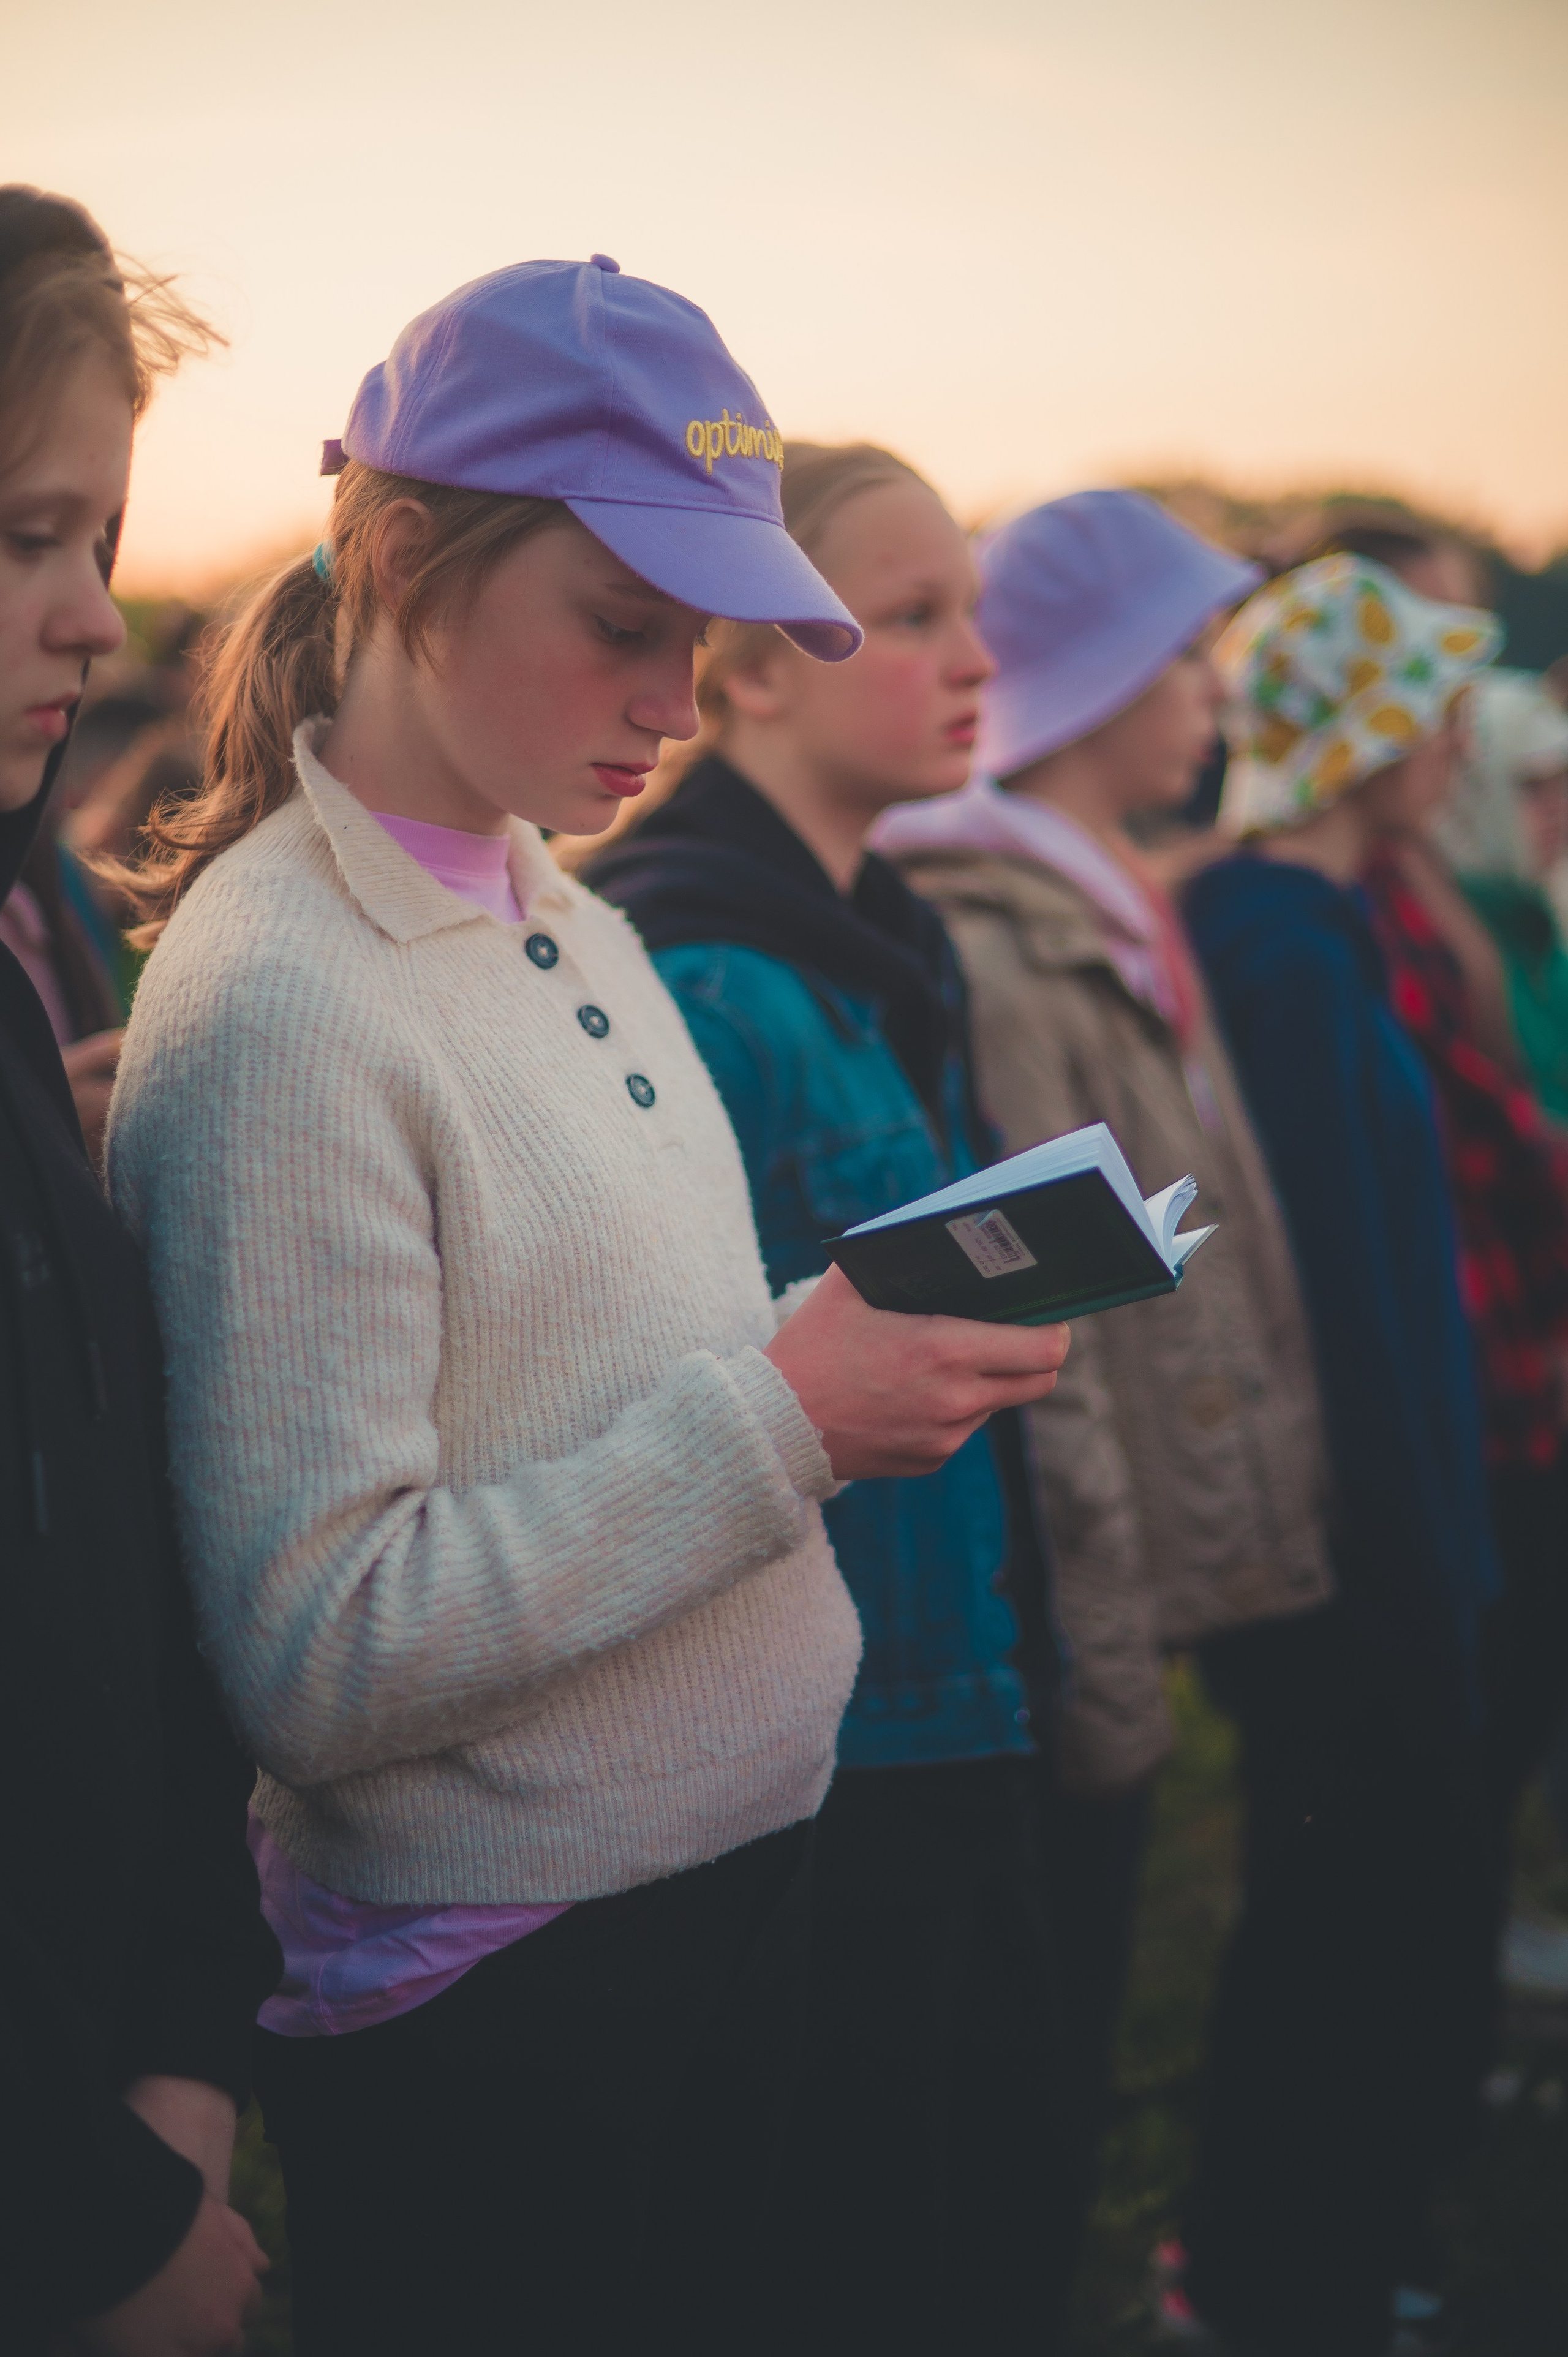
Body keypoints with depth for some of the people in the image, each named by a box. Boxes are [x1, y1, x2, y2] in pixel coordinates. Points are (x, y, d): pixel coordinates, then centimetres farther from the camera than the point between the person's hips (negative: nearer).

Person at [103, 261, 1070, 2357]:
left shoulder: (574, 925, 7)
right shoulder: (273, 1007, -20)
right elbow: (314, 1660, -24)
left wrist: (877, 1358, 0)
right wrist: (777, 1419, -25)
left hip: (738, 1884, 8)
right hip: (490, 2013, -8)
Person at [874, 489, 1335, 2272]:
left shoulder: (1106, 919, 14)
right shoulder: (995, 950, -17)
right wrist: (1109, 1663, -19)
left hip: (1143, 1599, 9)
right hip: (1083, 1642, -9)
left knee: (1074, 2041, 17)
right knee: (1047, 2048, 3)